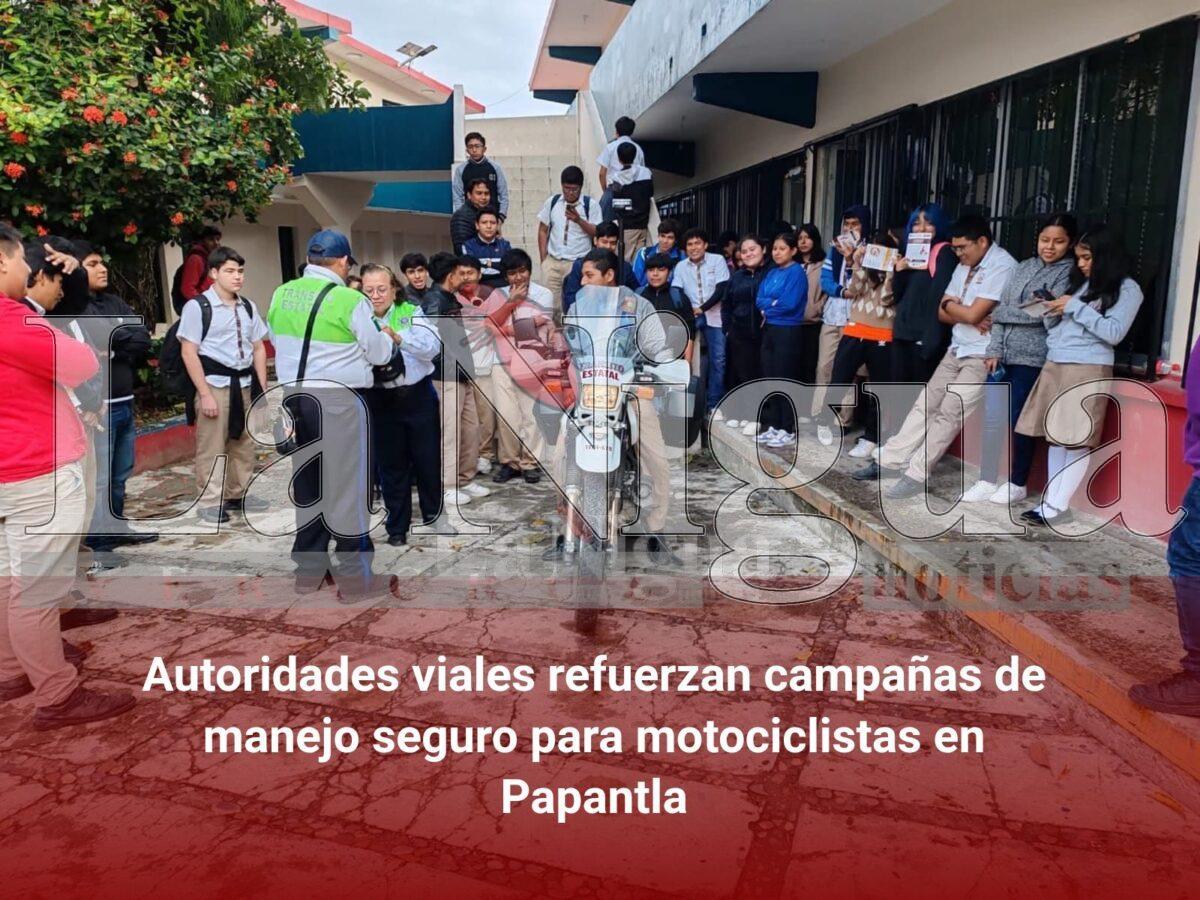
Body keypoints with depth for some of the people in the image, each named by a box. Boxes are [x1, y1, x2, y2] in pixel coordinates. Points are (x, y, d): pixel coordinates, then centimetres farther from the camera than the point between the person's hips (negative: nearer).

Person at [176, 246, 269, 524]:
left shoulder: (248, 307, 10)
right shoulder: (197, 307, -6)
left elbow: (258, 348, 15)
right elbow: (189, 353, -9)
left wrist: (263, 387, 9)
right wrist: (205, 394, -14)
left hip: (245, 384, 6)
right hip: (215, 384, -6)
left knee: (244, 444, 13)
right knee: (211, 447, -1)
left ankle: (237, 495, 27)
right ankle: (209, 502, 11)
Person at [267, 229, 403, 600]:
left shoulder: (281, 294, 4)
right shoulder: (348, 300, -14)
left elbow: (276, 339, 16)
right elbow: (379, 353, -5)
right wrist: (391, 339, 15)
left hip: (294, 395, 6)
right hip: (338, 400, -6)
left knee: (307, 484, 16)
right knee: (347, 485, 2)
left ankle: (308, 569, 26)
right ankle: (354, 578, 10)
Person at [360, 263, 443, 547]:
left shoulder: (411, 312, -2)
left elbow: (433, 347, -17)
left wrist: (398, 336, -29)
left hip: (418, 395, 0)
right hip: (381, 400, 0)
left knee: (428, 459, 9)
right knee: (391, 465, 9)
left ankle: (434, 514, 30)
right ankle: (397, 527, 22)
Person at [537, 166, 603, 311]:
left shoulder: (591, 205, -3)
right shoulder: (552, 202, 4)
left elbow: (597, 233, -4)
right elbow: (543, 230, 10)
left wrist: (579, 220, -18)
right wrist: (543, 259, 5)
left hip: (579, 263, -2)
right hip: (553, 262, 2)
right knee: (551, 302, 4)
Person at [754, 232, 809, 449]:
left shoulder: (797, 273, -8)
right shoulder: (772, 273, 14)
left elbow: (789, 304, -18)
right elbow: (759, 300, 7)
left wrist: (769, 305, -4)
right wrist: (774, 303, -10)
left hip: (788, 332, -8)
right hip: (769, 330, 8)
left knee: (785, 380, -4)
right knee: (769, 378, 10)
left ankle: (788, 430, 4)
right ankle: (772, 426, 18)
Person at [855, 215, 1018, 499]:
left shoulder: (1002, 266, -16)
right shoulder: (965, 265, 10)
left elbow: (973, 314, -22)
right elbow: (943, 313, 8)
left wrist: (950, 304, -2)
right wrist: (965, 315, -12)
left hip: (982, 356, -8)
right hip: (956, 350, 8)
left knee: (948, 414, -10)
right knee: (925, 405, 6)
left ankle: (916, 474, -7)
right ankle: (890, 460, 10)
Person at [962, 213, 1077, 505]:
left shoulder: (1070, 272, -3)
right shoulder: (1025, 267, 14)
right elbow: (1001, 311, 10)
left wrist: (1001, 312, -3)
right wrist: (994, 350, 0)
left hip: (1032, 358, -5)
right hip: (1003, 355, 5)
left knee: (1018, 422, 2)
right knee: (991, 418, 3)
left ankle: (1017, 484, 17)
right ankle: (987, 480, 13)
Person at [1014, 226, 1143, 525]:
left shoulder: (1127, 289, 0)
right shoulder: (1077, 282, 18)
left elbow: (1114, 333, -12)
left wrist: (1075, 308, -10)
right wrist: (1051, 313, 0)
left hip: (1088, 370, -6)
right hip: (1054, 365, 7)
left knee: (1077, 441, -6)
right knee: (1055, 436, 5)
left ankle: (1059, 506, -4)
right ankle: (1051, 500, 8)